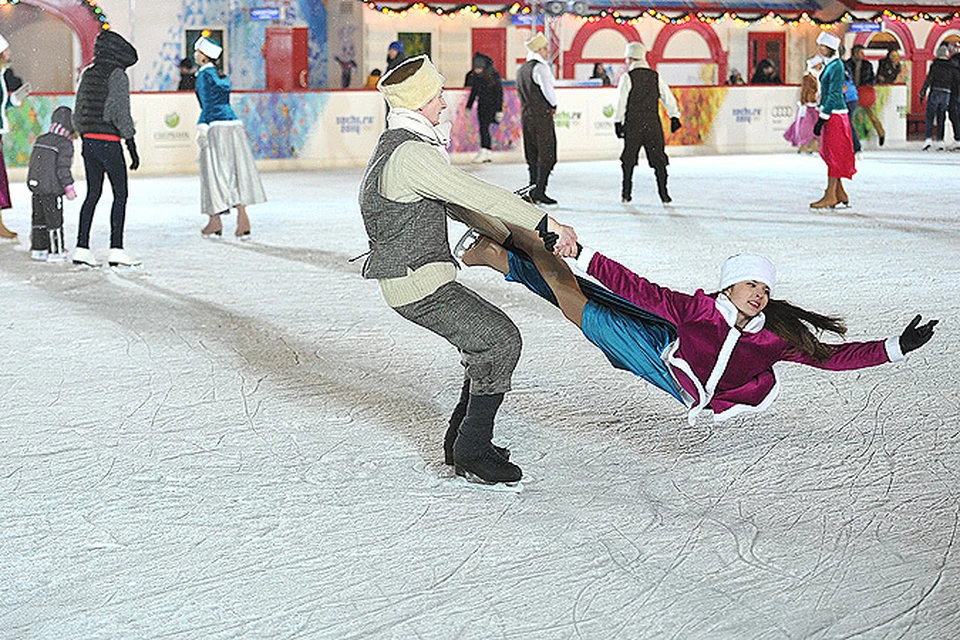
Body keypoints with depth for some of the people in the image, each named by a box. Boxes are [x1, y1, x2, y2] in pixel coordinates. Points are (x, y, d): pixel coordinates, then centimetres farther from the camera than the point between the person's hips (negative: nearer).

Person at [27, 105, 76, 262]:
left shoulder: (40, 140, 10)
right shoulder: (65, 144, -13)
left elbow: (32, 163, 16)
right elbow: (62, 168, -17)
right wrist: (69, 187, -10)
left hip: (35, 185, 7)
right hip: (52, 188, -7)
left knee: (39, 218, 15)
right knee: (54, 220, 0)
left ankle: (38, 248, 20)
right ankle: (55, 252, 3)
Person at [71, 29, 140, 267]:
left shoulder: (87, 74, 12)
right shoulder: (117, 75, -10)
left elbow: (78, 113, 15)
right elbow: (121, 113, -14)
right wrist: (132, 147, -10)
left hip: (88, 140, 7)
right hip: (109, 142, -7)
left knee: (93, 194, 12)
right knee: (120, 194, 0)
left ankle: (81, 248, 9)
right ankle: (116, 250, -4)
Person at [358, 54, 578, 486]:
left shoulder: (398, 145, 15)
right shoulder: (409, 154, -20)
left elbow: (455, 204, 19)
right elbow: (477, 196, -25)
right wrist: (547, 225, -23)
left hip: (416, 277, 11)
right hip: (420, 286, -11)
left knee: (489, 340, 16)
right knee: (500, 341, -12)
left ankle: (462, 439, 21)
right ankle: (471, 454, -6)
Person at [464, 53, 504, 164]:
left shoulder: (494, 76, -11)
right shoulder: (475, 77, 7)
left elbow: (499, 94, -10)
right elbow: (473, 92, 18)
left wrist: (499, 110, -15)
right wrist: (468, 107, 16)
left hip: (492, 106, -7)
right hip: (481, 106, 7)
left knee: (484, 127, -18)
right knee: (484, 129, 6)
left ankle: (483, 151, -21)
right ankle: (487, 154, 10)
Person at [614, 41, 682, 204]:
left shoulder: (627, 77, -5)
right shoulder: (655, 76, 7)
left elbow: (621, 101, -7)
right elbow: (668, 97, 7)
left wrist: (618, 122, -2)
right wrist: (674, 116, 12)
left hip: (632, 124, -2)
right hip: (653, 123, 2)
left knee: (629, 158, 9)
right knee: (658, 158, 4)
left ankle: (626, 193, 10)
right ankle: (663, 194, -1)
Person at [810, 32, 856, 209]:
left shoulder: (836, 67, -16)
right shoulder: (828, 65, 13)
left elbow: (833, 95, -19)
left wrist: (822, 119, -20)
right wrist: (820, 109, 20)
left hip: (835, 114, -10)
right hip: (829, 113, 10)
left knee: (833, 154, -6)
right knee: (829, 153, 12)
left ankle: (830, 196, -3)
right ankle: (840, 193, 18)